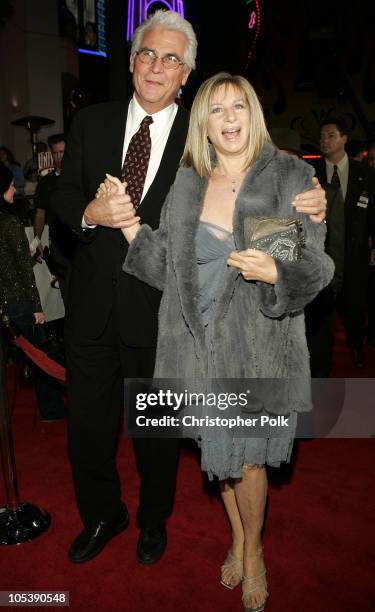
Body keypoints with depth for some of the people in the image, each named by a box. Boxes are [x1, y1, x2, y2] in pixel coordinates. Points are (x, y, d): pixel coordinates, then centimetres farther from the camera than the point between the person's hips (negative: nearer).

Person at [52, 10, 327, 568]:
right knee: (87, 421, 16)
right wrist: (89, 213, -18)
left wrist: (304, 207, -24)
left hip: (161, 309, -2)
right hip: (93, 305, 3)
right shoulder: (91, 123, 6)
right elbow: (64, 193, 5)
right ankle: (102, 515, 45)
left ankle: (153, 521, 45)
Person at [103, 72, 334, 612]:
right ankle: (237, 540, 48)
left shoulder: (291, 178, -4)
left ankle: (254, 551, 41)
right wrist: (127, 221, -6)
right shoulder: (186, 184, 5)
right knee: (219, 454, 18)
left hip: (260, 343, -3)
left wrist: (275, 271, -27)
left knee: (248, 460, 8)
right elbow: (165, 267, 4)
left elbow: (317, 268, -7)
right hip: (201, 344, 3)